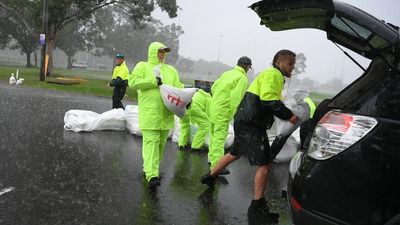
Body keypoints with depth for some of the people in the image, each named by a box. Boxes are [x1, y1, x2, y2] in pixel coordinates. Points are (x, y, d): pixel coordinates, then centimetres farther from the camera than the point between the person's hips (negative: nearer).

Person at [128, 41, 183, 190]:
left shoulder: (171, 70, 18)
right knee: (151, 141, -12)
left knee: (161, 142, 12)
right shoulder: (142, 66, 5)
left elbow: (178, 88, 14)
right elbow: (133, 82, -10)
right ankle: (152, 175, -18)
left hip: (166, 113, 6)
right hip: (149, 112, -5)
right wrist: (154, 81, -14)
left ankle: (149, 168, 30)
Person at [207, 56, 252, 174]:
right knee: (219, 138, -6)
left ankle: (212, 157, 35)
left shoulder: (227, 73, 12)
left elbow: (213, 88, 15)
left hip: (213, 107, 8)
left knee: (214, 135, 20)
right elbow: (236, 98, -19)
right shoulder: (242, 78, -11)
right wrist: (233, 114, -12)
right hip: (223, 111, -8)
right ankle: (216, 165, -5)